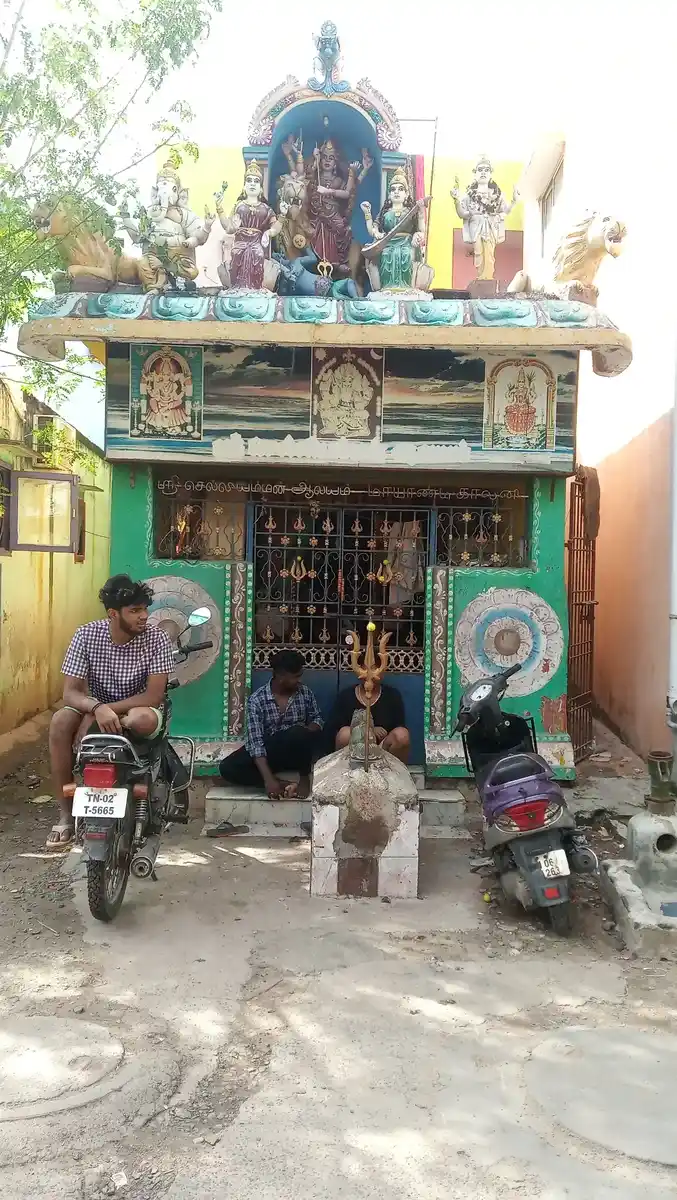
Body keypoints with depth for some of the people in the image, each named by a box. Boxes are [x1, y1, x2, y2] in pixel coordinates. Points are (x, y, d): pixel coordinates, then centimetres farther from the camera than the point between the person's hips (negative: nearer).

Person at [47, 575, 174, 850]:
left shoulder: (156, 639, -16)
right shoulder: (86, 635, -13)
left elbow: (154, 696, -20)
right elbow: (71, 692, -16)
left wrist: (102, 713, -28)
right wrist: (97, 707, -38)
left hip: (138, 710, -2)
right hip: (95, 708, 2)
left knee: (141, 719, -37)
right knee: (60, 722, -28)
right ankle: (67, 815, -17)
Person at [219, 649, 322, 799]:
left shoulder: (305, 693, -5)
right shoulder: (257, 700, -15)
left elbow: (316, 719, 10)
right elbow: (255, 741, -21)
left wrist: (305, 733, -17)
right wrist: (268, 779, -33)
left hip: (297, 752, 0)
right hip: (269, 751, 0)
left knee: (299, 733, -36)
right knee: (228, 768, -25)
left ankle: (304, 778, -11)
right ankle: (281, 784, -23)